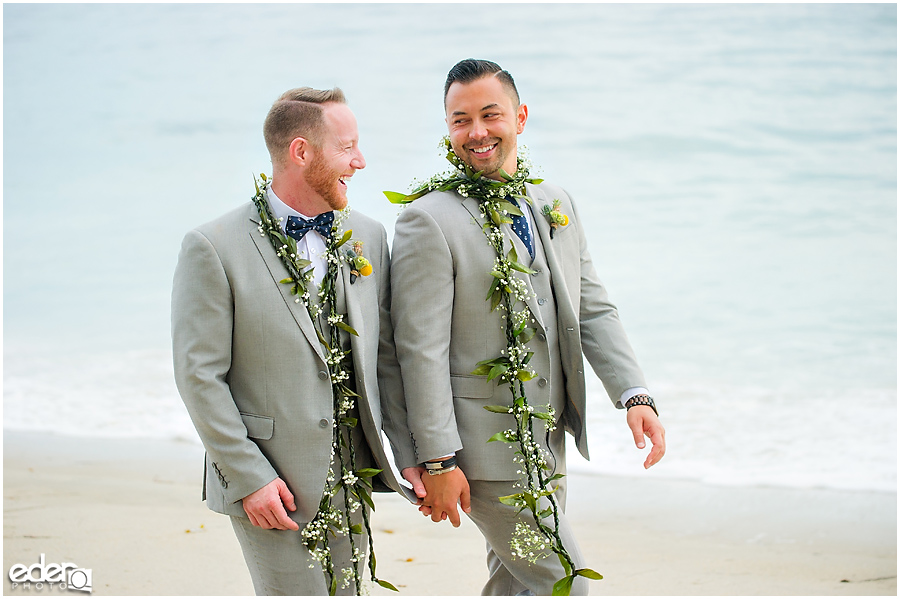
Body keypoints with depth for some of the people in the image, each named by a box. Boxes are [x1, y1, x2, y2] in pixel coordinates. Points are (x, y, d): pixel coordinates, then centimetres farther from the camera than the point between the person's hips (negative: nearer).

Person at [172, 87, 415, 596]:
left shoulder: (368, 237, 6)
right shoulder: (215, 248, -11)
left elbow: (385, 356, 11)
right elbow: (200, 376, -11)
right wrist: (250, 478, -14)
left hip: (350, 478, 6)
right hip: (270, 487, -5)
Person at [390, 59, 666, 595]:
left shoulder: (558, 205, 9)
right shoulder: (430, 220, -14)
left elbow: (594, 311, 11)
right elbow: (421, 350, -17)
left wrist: (635, 395, -3)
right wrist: (436, 461, -19)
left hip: (550, 440, 7)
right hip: (486, 447, -7)